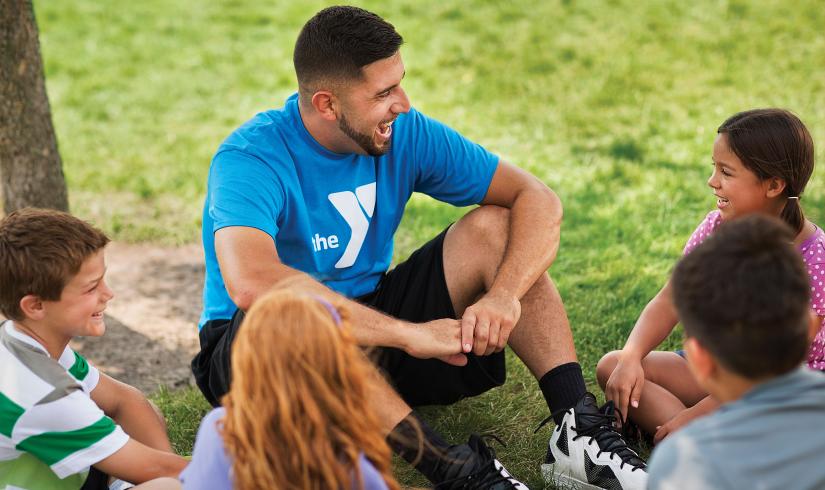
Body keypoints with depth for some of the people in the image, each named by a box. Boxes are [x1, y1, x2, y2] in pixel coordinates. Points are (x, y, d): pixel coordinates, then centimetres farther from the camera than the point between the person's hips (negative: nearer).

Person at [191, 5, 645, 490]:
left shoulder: (405, 133, -8)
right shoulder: (251, 159, -24)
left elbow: (538, 200, -9)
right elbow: (251, 284, -44)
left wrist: (504, 295, -29)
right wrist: (409, 333, -42)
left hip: (376, 333, 5)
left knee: (494, 225, -12)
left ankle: (580, 423, -24)